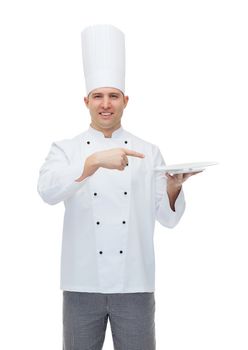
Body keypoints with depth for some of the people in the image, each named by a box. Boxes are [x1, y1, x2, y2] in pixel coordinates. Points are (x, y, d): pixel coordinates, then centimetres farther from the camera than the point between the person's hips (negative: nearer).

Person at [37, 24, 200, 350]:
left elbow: (167, 218, 3)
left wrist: (174, 188, -17)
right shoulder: (65, 149, 3)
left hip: (135, 285, 1)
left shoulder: (148, 152, 6)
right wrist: (96, 160, -30)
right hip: (83, 284, 0)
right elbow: (48, 190, -17)